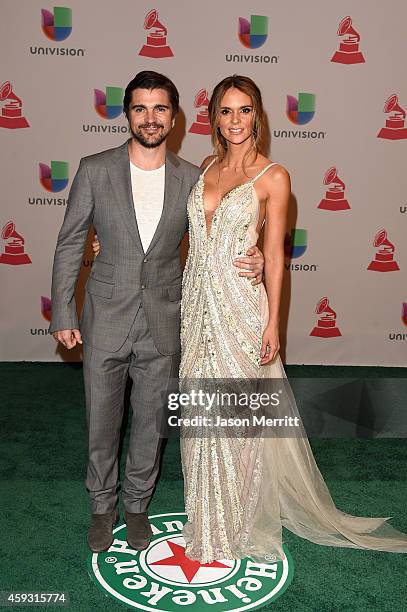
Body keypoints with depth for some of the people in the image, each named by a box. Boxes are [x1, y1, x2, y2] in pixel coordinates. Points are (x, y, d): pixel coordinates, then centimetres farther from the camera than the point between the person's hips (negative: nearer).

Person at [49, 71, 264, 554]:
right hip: (105, 319, -1)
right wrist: (63, 314, -4)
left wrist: (250, 262, -14)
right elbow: (69, 243, -1)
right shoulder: (95, 170, -5)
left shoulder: (191, 179, -2)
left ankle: (136, 504, 39)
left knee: (150, 422, 15)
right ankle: (102, 506, 38)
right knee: (101, 422, 13)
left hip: (162, 325, 1)